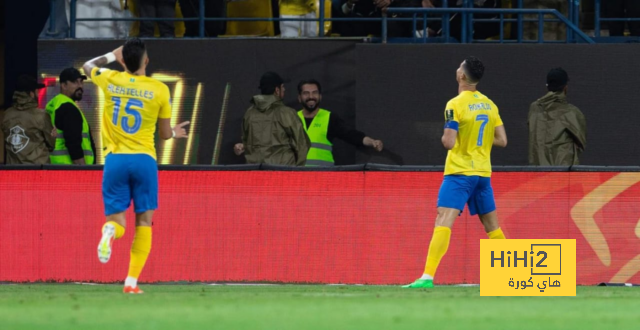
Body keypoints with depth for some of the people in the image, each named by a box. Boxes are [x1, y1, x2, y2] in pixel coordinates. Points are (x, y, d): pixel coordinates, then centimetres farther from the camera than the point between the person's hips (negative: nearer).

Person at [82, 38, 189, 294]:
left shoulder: (110, 81, 2)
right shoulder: (159, 89, -2)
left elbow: (88, 66, 26)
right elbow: (165, 134, 7)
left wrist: (112, 56, 37)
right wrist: (174, 133, 29)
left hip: (115, 159, 1)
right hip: (144, 159, -1)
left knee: (117, 218, 8)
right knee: (144, 221, 7)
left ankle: (111, 230, -31)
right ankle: (132, 281, -3)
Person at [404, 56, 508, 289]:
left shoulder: (455, 105, -12)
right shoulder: (489, 104, 7)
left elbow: (448, 143, -17)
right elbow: (502, 140, 9)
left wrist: (445, 136, 5)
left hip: (459, 173, -6)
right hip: (483, 172, 6)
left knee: (443, 221, -14)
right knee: (492, 226, 17)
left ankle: (428, 276, -26)